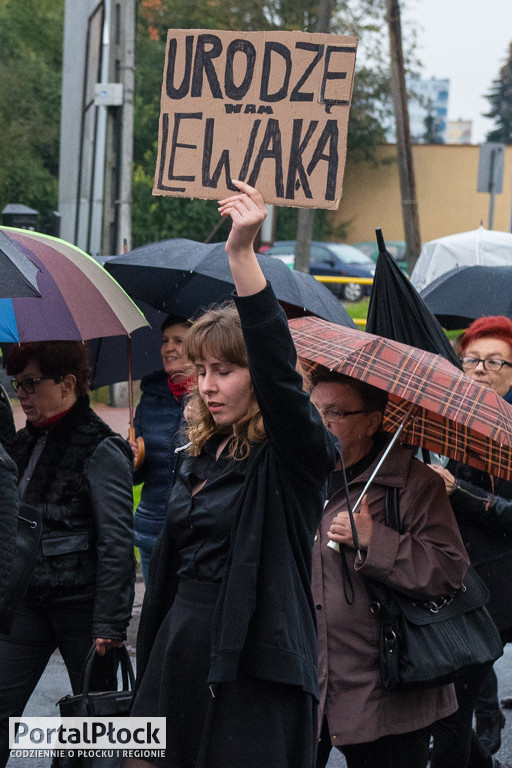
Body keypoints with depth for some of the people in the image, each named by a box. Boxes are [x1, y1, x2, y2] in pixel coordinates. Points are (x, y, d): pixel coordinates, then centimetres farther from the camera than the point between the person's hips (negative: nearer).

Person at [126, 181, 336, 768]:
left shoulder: (292, 457, -8)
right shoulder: (196, 461, 14)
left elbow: (278, 370, -27)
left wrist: (242, 255, -34)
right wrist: (146, 668, 18)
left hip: (255, 670, -7)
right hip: (180, 650, 7)